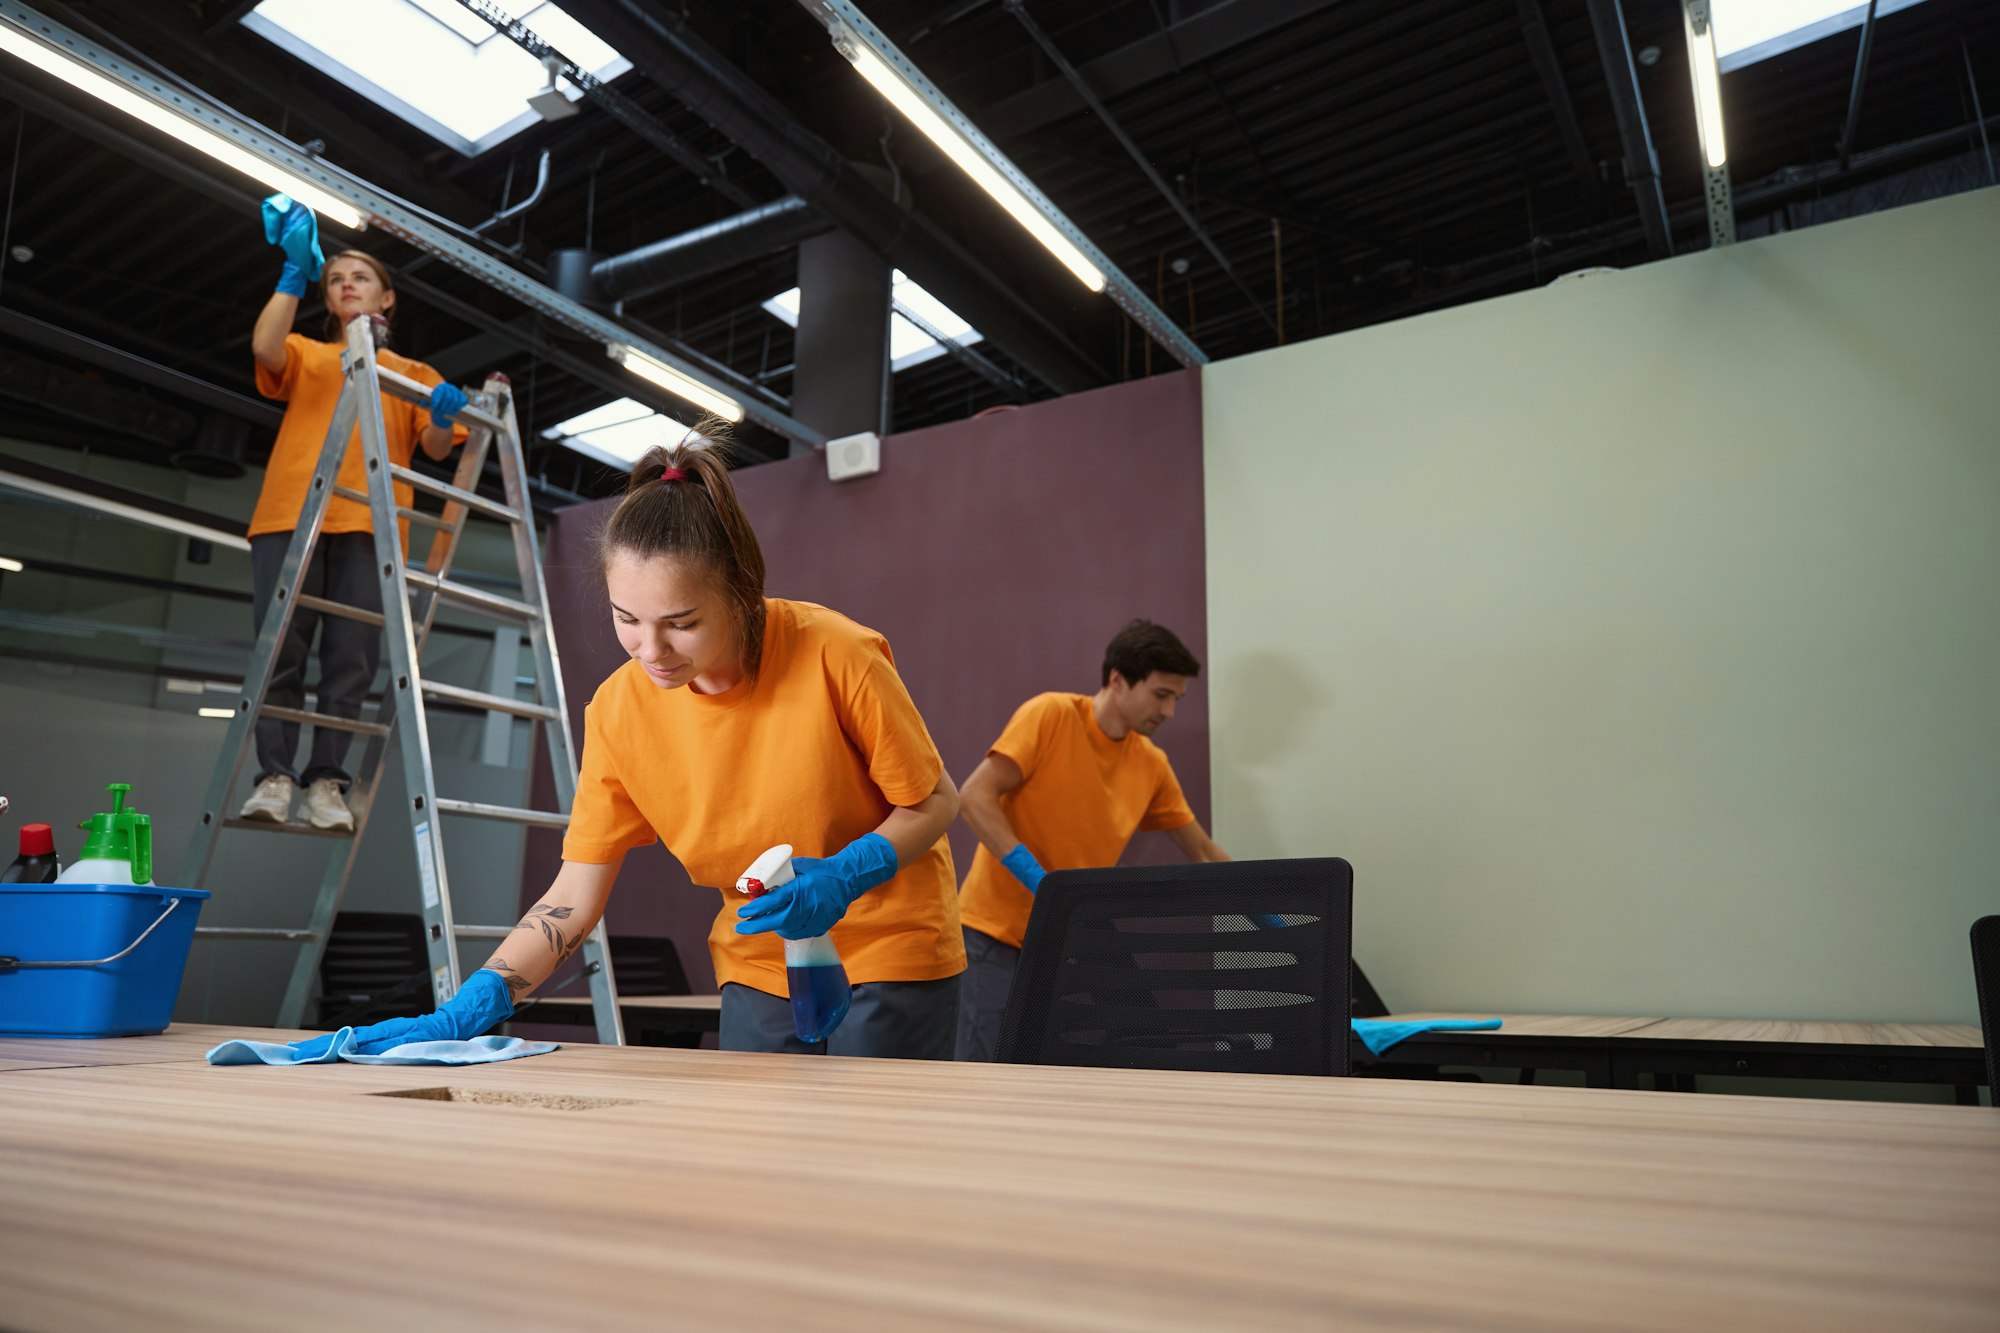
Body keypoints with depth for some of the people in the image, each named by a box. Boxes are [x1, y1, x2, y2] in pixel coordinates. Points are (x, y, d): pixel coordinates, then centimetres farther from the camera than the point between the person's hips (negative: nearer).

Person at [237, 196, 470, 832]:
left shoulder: (412, 374, 24)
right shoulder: (306, 355, 25)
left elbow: (434, 448, 10)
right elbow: (265, 348, 1)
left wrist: (444, 418, -12)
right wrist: (295, 269, -1)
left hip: (369, 524, -1)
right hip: (291, 514, 1)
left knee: (351, 657, -10)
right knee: (281, 648, -9)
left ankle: (326, 781, -10)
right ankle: (275, 775, -10)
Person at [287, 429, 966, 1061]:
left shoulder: (836, 657, -23)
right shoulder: (619, 710, -12)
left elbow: (935, 801, -11)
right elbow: (574, 895, -7)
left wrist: (845, 875, -27)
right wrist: (460, 1015, -18)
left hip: (891, 957, -3)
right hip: (759, 971, 3)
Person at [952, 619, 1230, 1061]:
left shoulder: (1153, 765, 5)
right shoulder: (1051, 715, -12)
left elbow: (1204, 854, 12)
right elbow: (977, 797, -18)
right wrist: (1042, 884, -25)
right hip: (999, 930, -5)